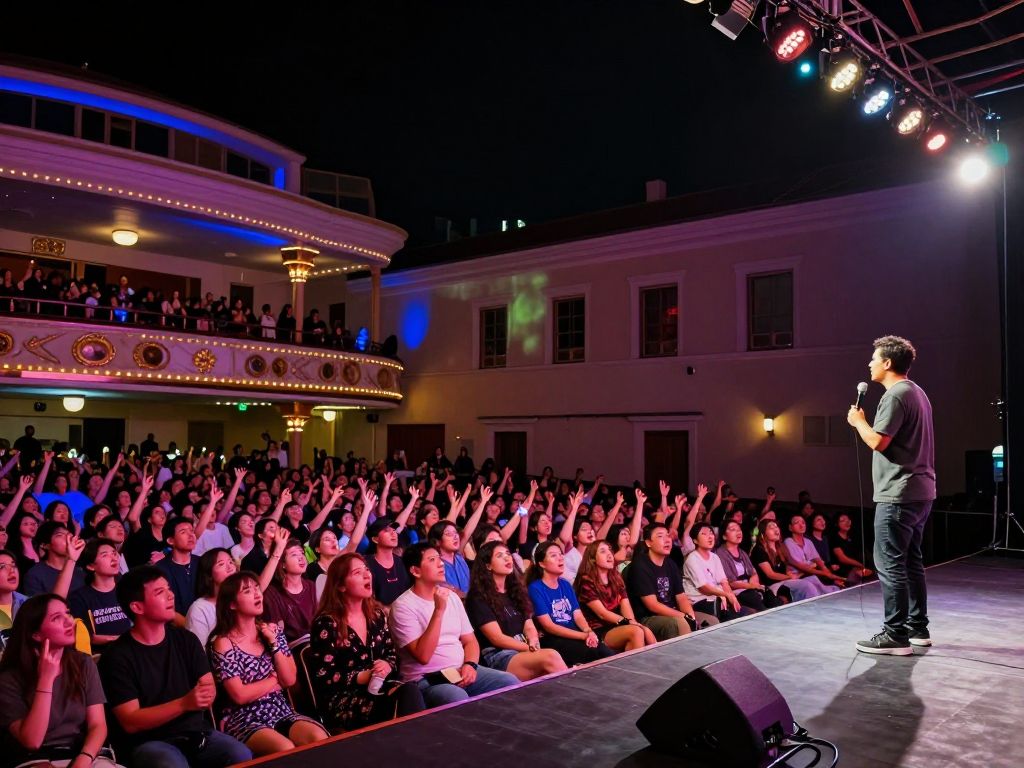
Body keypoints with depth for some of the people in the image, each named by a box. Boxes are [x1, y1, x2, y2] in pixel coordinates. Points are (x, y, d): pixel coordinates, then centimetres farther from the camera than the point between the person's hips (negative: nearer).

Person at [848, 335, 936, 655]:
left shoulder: (895, 395, -15)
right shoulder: (917, 392, 17)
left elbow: (877, 442, -19)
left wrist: (858, 421, -4)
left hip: (898, 494, -10)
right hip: (919, 491, 10)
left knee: (890, 564, -7)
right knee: (911, 561, 16)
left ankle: (896, 635, -4)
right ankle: (918, 628, 22)